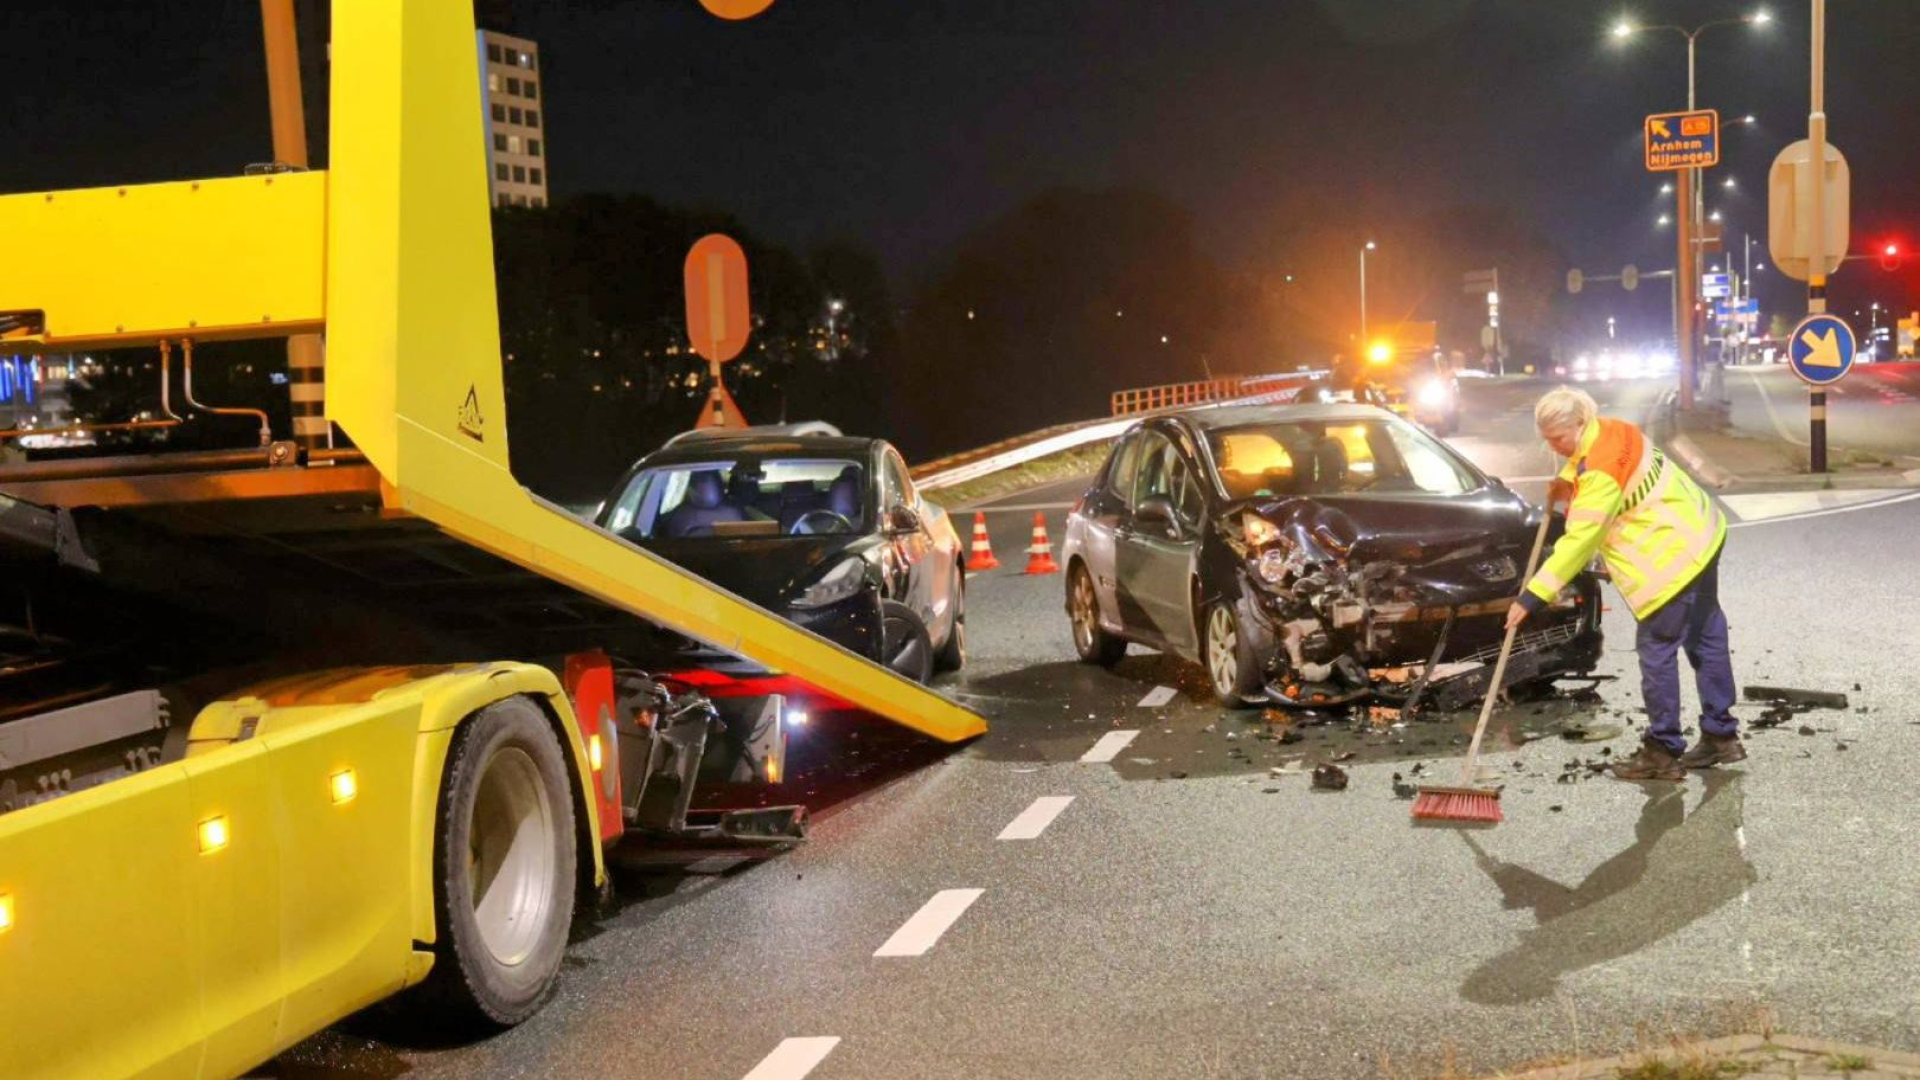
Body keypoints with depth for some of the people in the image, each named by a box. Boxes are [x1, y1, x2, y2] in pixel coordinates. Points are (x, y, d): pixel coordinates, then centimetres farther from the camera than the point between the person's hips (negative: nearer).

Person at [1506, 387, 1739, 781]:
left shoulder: (1602, 469, -26)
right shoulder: (1606, 430, 3)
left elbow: (1579, 540, -28)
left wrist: (1531, 597, -27)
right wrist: (1565, 482, 3)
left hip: (1674, 556, -11)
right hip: (1698, 537, 11)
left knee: (1656, 650, -6)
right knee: (1706, 638, 16)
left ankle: (1663, 752, -1)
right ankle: (1721, 735, 26)